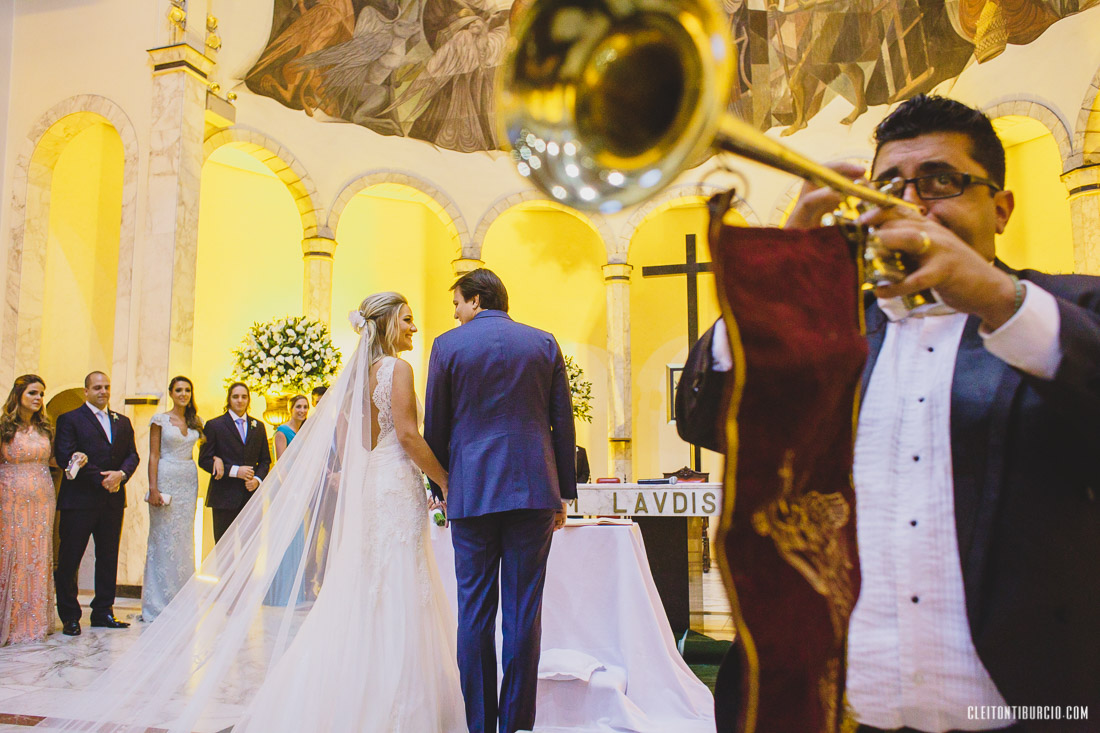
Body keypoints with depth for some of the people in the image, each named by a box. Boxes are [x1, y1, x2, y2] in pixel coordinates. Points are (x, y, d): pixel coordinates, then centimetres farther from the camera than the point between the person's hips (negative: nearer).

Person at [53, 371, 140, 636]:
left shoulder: (123, 422, 15)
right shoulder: (70, 419, 1)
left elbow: (132, 455, 10)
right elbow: (65, 457, -9)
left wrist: (121, 474, -11)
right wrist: (101, 478, -14)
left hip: (113, 500, 5)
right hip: (80, 500, -4)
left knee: (109, 557, 9)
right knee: (69, 559, 1)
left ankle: (103, 611, 19)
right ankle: (70, 616, 12)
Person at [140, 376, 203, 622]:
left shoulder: (195, 421, 12)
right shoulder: (160, 419, -1)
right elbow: (153, 456, -5)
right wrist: (153, 489, -13)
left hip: (189, 482, 5)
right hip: (166, 481, -4)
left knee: (184, 539, 8)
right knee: (163, 539, -2)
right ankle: (159, 603, 6)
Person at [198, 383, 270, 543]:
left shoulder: (258, 426, 13)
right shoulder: (214, 425, 2)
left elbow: (265, 460, 16)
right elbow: (204, 460, -3)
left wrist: (258, 479, -5)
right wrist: (235, 471, -14)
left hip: (251, 493, 3)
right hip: (224, 496, -3)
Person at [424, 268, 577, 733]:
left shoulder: (448, 345, 2)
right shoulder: (544, 343, 7)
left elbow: (434, 427, 5)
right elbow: (563, 423, 6)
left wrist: (440, 486, 17)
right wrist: (563, 493, 12)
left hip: (471, 490, -1)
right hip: (533, 488, 1)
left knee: (475, 610, 6)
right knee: (524, 609, 5)